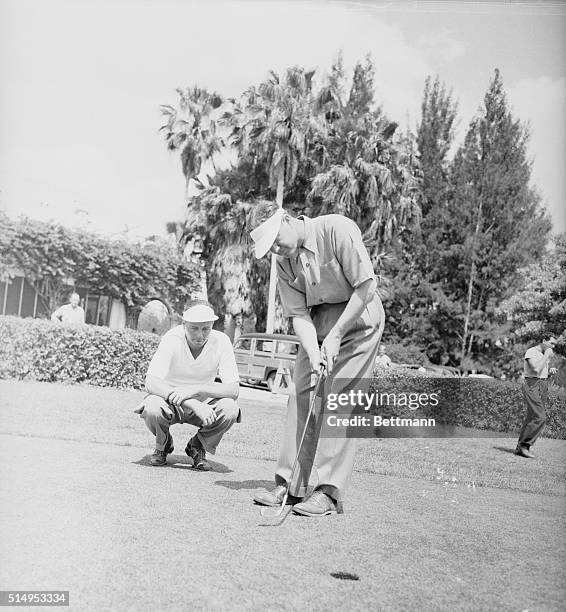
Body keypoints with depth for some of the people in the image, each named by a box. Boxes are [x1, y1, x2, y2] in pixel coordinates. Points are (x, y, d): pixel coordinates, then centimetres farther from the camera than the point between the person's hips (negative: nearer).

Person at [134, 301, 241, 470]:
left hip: (202, 403, 1)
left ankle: (197, 447, 2)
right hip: (170, 402, -1)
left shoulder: (221, 341, -18)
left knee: (230, 409, -29)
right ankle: (163, 445, 3)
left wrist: (196, 389, -39)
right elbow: (151, 383, -32)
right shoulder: (172, 339, -23)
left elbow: (234, 389, -23)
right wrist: (194, 404, -44)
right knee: (152, 408, -34)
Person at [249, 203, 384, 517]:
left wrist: (335, 335, -19)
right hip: (317, 323, 6)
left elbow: (366, 287, -20)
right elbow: (299, 314, -5)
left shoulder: (337, 229, -20)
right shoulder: (283, 261, -2)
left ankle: (329, 492, -7)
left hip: (359, 317, -6)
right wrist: (314, 355, -21)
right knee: (300, 395, 0)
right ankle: (289, 484, 8)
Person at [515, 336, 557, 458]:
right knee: (540, 418, -18)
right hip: (532, 386, -9)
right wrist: (546, 356, -16)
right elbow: (536, 370, -24)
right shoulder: (531, 352, -10)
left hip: (543, 388, 9)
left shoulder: (545, 355, 17)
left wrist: (550, 370, 5)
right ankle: (524, 445, -10)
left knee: (532, 419, 5)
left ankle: (520, 448, 8)